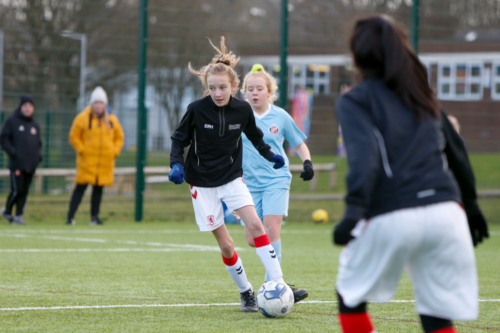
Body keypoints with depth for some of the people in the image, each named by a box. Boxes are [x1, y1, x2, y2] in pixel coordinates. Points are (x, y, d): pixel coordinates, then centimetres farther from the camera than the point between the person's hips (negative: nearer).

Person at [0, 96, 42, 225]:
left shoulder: (35, 125, 16)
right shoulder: (12, 121, 0)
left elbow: (38, 143, 24)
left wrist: (39, 154, 6)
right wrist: (13, 152, -13)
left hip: (31, 164, 5)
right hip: (17, 163, -5)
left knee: (25, 191, 5)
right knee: (17, 189, -9)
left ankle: (18, 216, 11)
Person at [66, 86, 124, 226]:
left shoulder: (112, 120, 9)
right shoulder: (83, 118, -1)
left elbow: (119, 138, 18)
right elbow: (74, 137, 3)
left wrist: (114, 151, 4)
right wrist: (81, 150, -7)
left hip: (105, 161, 4)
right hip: (87, 161, -4)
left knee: (98, 188, 7)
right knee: (80, 188, -7)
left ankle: (95, 217, 14)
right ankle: (70, 217, -7)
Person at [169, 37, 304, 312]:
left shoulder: (242, 110, -5)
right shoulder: (197, 110, -12)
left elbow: (254, 135, 17)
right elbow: (179, 140, 0)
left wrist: (270, 156, 14)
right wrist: (177, 164, -16)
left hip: (232, 178, 1)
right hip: (202, 183, -1)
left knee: (255, 225, -18)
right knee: (226, 245, -2)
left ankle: (279, 286, -19)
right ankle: (246, 293, 15)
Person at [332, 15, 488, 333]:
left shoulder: (356, 101, 4)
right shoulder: (422, 95, 21)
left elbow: (364, 154, -13)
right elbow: (455, 153, 23)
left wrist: (354, 209, -24)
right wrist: (471, 206, 31)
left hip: (391, 217, -4)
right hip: (446, 209, 4)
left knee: (351, 297, 19)